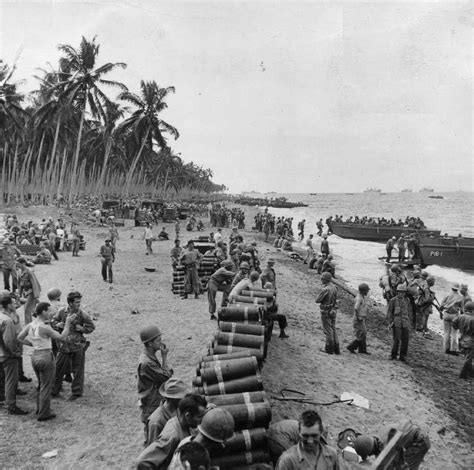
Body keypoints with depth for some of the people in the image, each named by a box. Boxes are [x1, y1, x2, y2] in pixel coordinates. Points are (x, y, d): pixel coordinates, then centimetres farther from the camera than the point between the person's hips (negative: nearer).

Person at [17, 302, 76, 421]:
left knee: (41, 384, 26)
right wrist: (68, 323, -7)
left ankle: (40, 408, 37)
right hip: (46, 357, -8)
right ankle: (43, 414, 17)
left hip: (35, 357, 8)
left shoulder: (30, 325, 0)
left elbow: (20, 338, 10)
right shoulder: (45, 327, -22)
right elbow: (61, 337, -15)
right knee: (46, 387, 7)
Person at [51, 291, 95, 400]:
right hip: (64, 345, 3)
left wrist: (82, 329, -16)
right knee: (58, 368, 13)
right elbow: (53, 321, 11)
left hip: (78, 346, -2)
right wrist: (57, 325, -10)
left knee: (77, 370, 7)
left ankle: (77, 392, 23)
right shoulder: (62, 311, -4)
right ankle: (55, 389, 34)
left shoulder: (82, 314, -9)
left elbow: (91, 326, 1)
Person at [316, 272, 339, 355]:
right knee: (333, 330, 15)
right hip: (333, 311, 8)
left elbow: (317, 300, -18)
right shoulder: (334, 288, 2)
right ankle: (336, 349, 19)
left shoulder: (325, 290, -23)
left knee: (328, 331, 2)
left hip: (326, 312, -8)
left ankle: (329, 349, 11)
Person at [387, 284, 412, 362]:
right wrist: (390, 322, -7)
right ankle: (393, 355, 7)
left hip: (405, 324, 3)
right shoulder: (393, 301, 0)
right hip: (396, 323, -3)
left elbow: (410, 312, 18)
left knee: (405, 340, 1)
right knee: (397, 339, -9)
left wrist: (409, 322, 14)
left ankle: (403, 356, 12)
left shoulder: (407, 301, 10)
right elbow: (389, 312, 1)